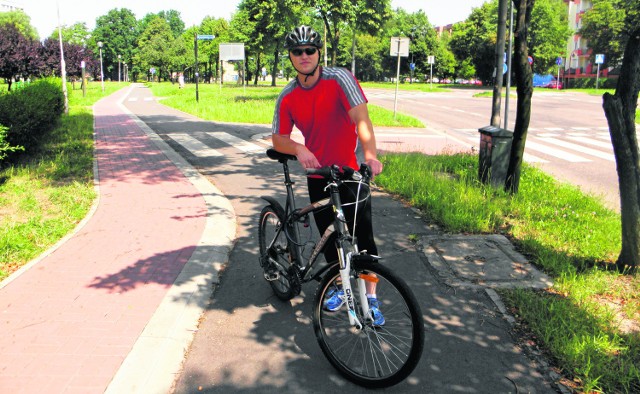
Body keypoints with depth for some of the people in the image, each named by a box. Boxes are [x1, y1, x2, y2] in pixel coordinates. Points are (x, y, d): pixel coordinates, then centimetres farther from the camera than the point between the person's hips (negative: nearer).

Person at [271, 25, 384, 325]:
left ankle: (371, 297, 10)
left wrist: (370, 154, -44)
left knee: (363, 235, -4)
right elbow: (278, 139, -1)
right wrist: (298, 149, -24)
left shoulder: (340, 79, -14)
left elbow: (361, 118, -27)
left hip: (350, 172, -4)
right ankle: (340, 286, 33)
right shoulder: (287, 97, -2)